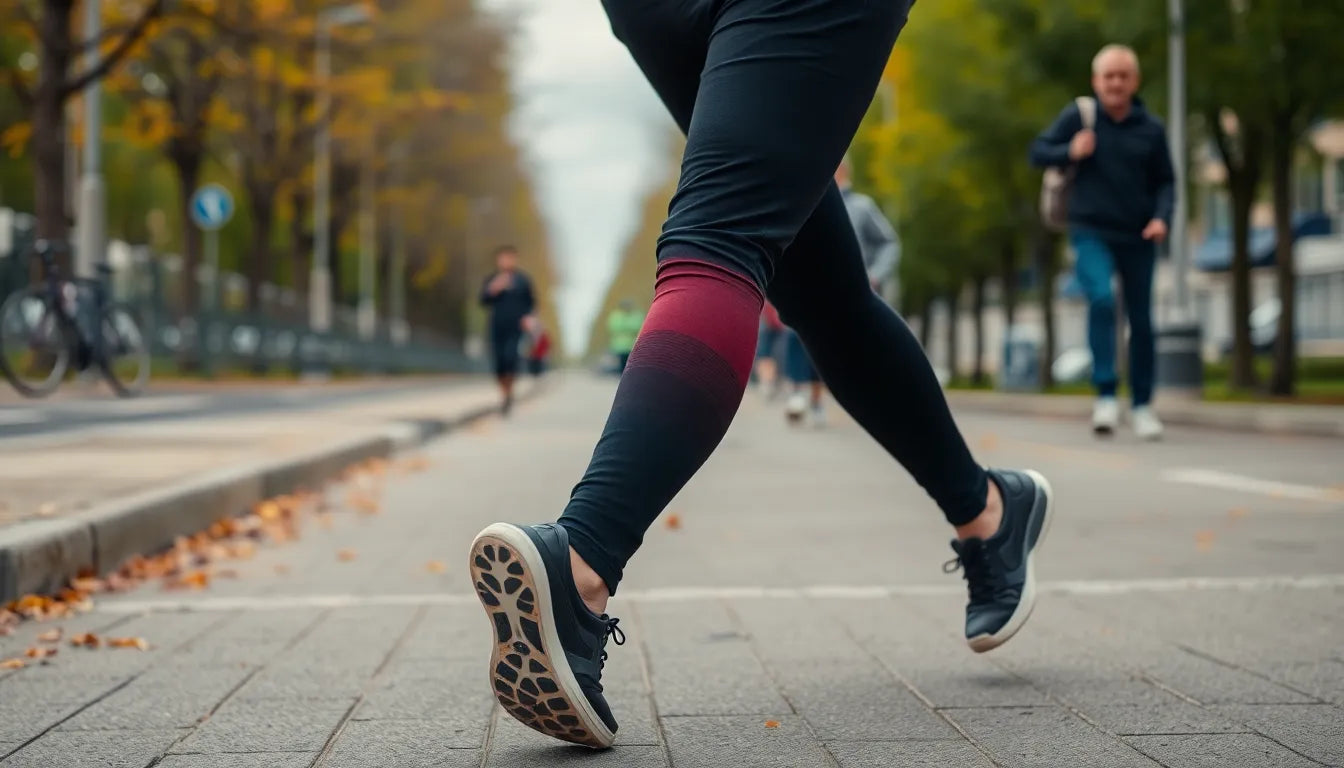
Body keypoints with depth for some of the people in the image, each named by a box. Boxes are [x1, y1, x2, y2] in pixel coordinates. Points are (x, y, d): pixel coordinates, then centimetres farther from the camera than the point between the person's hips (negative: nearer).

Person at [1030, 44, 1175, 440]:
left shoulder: (1150, 129, 1)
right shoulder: (1078, 117, -3)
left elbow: (1165, 182, 9)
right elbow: (1038, 152, 2)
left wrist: (1161, 217, -9)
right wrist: (1070, 152, -17)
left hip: (1137, 237, 2)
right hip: (1091, 232, -2)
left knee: (1141, 321, 6)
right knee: (1101, 298, -25)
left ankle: (1142, 405, 20)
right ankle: (1105, 395, -20)